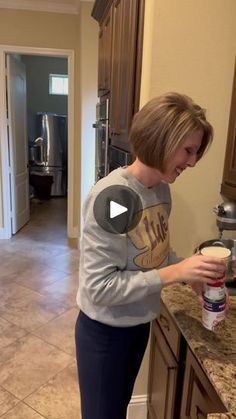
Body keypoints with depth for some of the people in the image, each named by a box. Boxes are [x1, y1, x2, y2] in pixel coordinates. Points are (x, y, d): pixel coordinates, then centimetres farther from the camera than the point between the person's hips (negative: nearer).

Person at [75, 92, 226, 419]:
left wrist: (195, 274, -8)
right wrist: (174, 273, -28)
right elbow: (99, 287, -27)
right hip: (104, 331, -6)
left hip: (139, 323, 7)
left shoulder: (162, 188, -5)